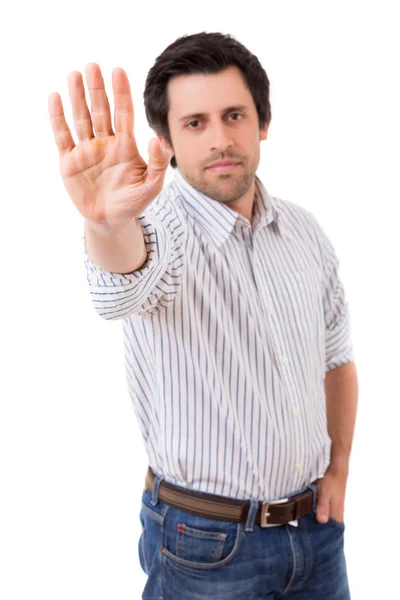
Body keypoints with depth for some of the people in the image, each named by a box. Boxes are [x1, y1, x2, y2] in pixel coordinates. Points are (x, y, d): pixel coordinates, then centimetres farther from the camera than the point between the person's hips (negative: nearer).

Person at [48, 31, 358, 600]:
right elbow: (123, 285, -40)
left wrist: (338, 470, 6)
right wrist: (109, 224, -61)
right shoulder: (159, 227, -16)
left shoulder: (305, 230, 0)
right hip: (205, 540, -4)